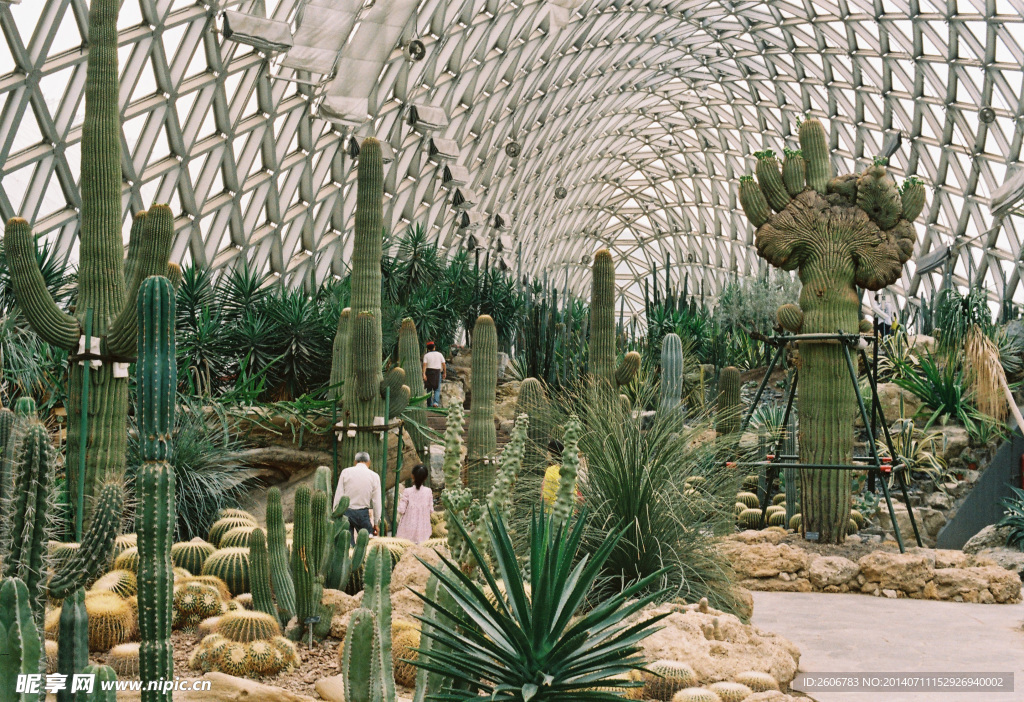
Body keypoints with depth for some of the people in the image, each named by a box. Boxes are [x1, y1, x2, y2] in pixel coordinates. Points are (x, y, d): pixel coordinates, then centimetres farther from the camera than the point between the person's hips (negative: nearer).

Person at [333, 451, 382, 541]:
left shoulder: (345, 472, 1)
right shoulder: (374, 476, 1)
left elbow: (338, 496, 0)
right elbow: (377, 502, 2)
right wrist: (375, 523, 10)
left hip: (346, 512, 1)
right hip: (363, 513, -1)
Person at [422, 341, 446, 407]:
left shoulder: (426, 355, -3)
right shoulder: (439, 354, 2)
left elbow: (424, 365, -15)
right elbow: (444, 364, 0)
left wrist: (424, 374, -21)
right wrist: (444, 373, 10)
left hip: (428, 372, 0)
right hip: (437, 373, 0)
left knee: (429, 389, 10)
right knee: (437, 390, 2)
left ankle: (429, 405, 12)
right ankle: (436, 402, -19)